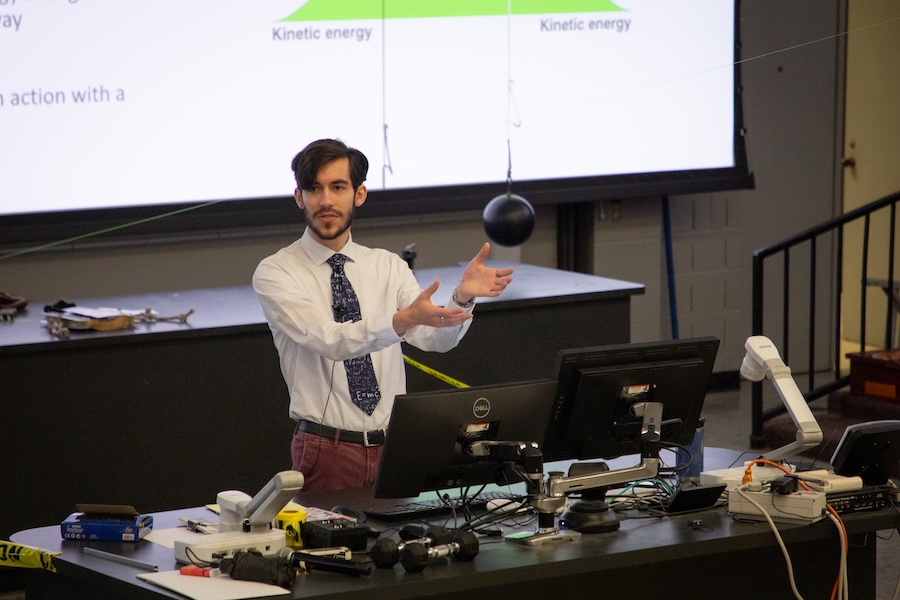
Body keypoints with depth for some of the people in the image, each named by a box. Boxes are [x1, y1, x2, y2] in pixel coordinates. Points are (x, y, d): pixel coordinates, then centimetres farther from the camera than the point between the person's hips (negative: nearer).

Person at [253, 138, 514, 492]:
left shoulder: (389, 267, 8)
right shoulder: (274, 273, -4)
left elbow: (436, 338, -6)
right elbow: (328, 341, -21)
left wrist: (462, 297, -27)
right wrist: (404, 320, -36)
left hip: (395, 447, 3)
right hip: (327, 449, -3)